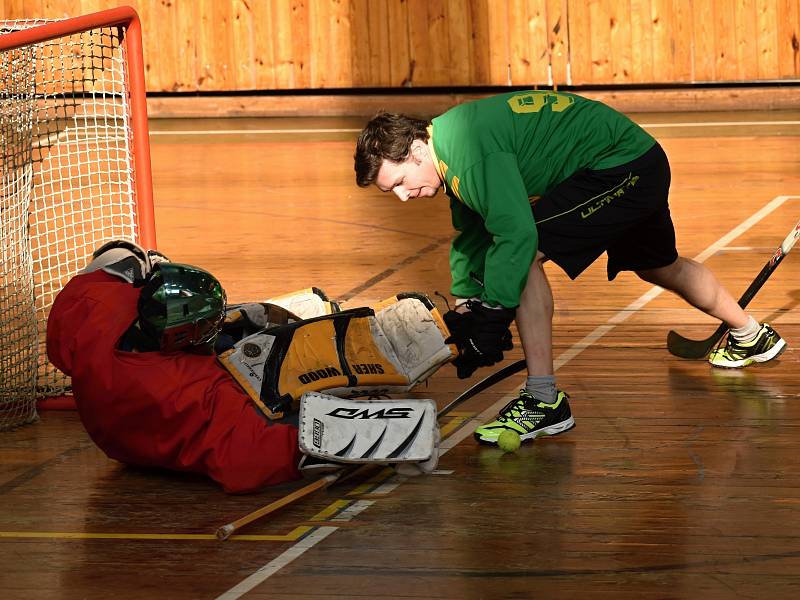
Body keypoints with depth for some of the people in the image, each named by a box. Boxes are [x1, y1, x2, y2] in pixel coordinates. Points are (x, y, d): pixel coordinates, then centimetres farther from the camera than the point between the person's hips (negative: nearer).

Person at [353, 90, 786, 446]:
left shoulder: (470, 149, -28)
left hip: (624, 167, -11)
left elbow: (516, 234, -33)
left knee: (524, 255, -21)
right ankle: (750, 335, 57)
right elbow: (471, 234, 16)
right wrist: (464, 307, 8)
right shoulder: (454, 151, 4)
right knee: (658, 267, 32)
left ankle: (544, 400, -18)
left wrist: (491, 318, -28)